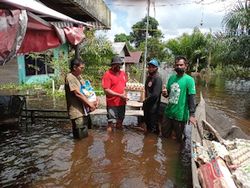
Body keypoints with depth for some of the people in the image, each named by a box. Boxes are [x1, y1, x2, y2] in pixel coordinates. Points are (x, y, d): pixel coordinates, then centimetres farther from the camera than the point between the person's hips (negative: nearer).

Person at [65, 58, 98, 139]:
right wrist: (90, 104, -13)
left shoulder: (79, 77, 14)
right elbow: (77, 93, -19)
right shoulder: (70, 77, -13)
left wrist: (93, 101, -2)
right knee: (81, 138, 0)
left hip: (84, 111, 9)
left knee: (85, 136, 18)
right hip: (77, 113, -9)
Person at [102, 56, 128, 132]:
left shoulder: (123, 73, 8)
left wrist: (125, 94, 3)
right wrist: (120, 95, -19)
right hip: (112, 103, -6)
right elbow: (106, 90, -18)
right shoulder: (107, 74, -13)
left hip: (122, 102, 6)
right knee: (111, 124, 1)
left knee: (120, 122, 20)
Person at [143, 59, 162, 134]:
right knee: (147, 121, 24)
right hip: (147, 105, 9)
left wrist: (146, 100, -11)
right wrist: (145, 101, 7)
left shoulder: (157, 78, -18)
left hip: (153, 106, -8)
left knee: (153, 126, 6)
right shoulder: (149, 76, 9)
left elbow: (155, 94, -24)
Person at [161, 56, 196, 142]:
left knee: (179, 138, 12)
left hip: (180, 115, -5)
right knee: (165, 135, 19)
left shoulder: (189, 80, -11)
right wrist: (165, 93, -9)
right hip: (168, 112, 5)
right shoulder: (171, 78, 5)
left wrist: (192, 114, -20)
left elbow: (192, 98, -14)